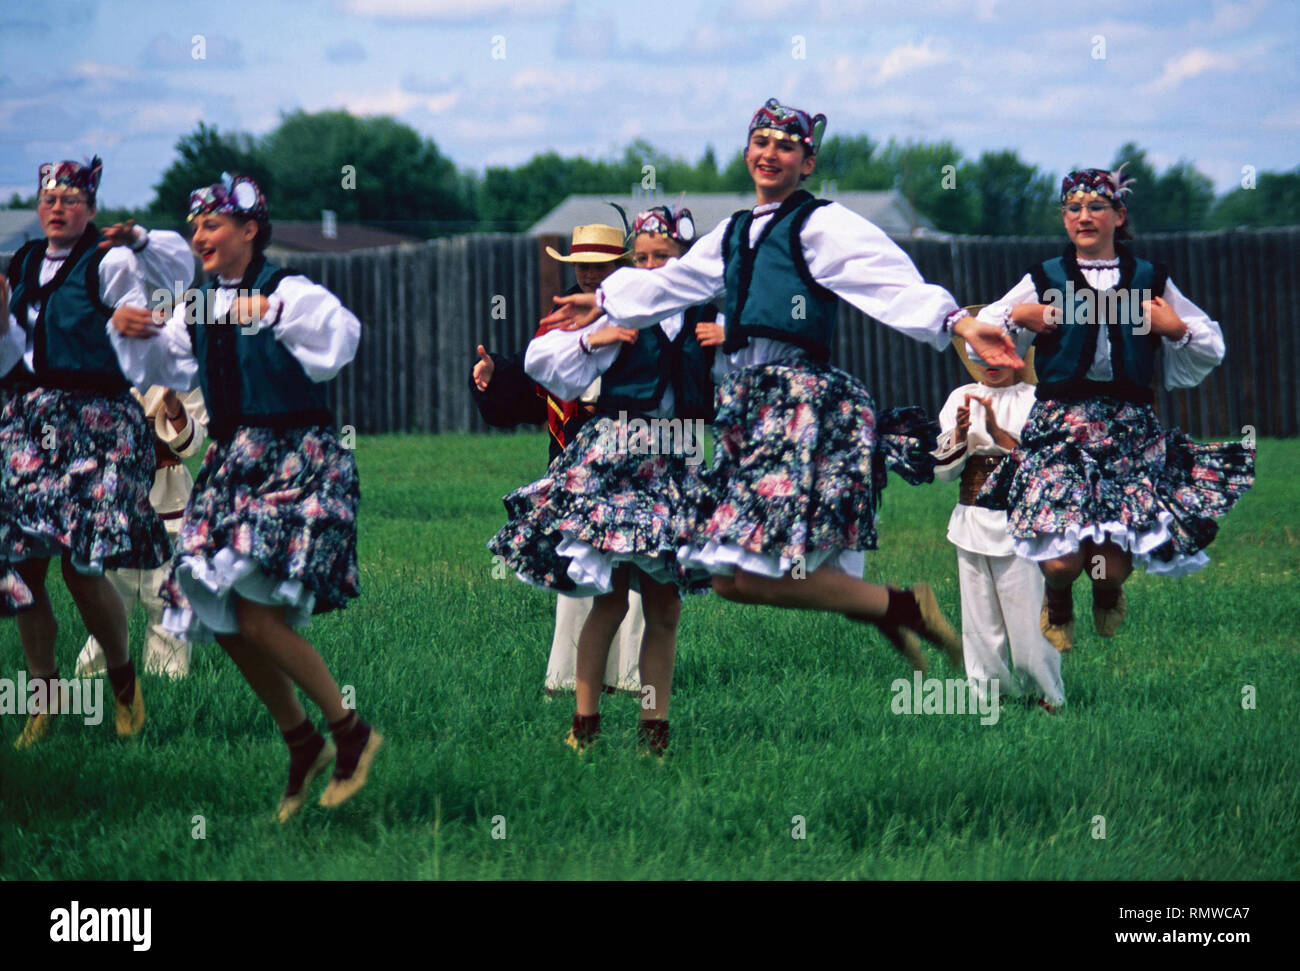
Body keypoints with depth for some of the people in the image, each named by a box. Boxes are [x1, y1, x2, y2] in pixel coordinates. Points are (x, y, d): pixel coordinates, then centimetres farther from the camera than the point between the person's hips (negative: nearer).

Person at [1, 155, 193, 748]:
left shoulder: (108, 263, -2)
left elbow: (178, 266, -16)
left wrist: (138, 241, -34)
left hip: (97, 421, -6)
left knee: (82, 565, -13)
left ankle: (123, 681, 11)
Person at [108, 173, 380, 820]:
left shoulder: (288, 291, -9)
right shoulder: (199, 308, 12)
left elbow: (340, 336, -26)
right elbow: (158, 366, 23)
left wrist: (272, 312, -32)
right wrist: (127, 330, 4)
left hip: (297, 460, -8)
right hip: (232, 465, 8)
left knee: (257, 615, -18)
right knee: (223, 620, 4)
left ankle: (351, 732, -2)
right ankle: (302, 744, 20)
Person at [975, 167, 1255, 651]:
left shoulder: (1150, 280, 11)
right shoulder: (1044, 280, 8)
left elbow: (1212, 349, 17)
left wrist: (1177, 329, -1)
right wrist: (1017, 318, -3)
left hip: (1131, 430, 1)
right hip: (1060, 425, -1)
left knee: (1113, 567, -10)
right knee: (1060, 560, -17)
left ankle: (1107, 592, 29)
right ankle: (1058, 600, 21)